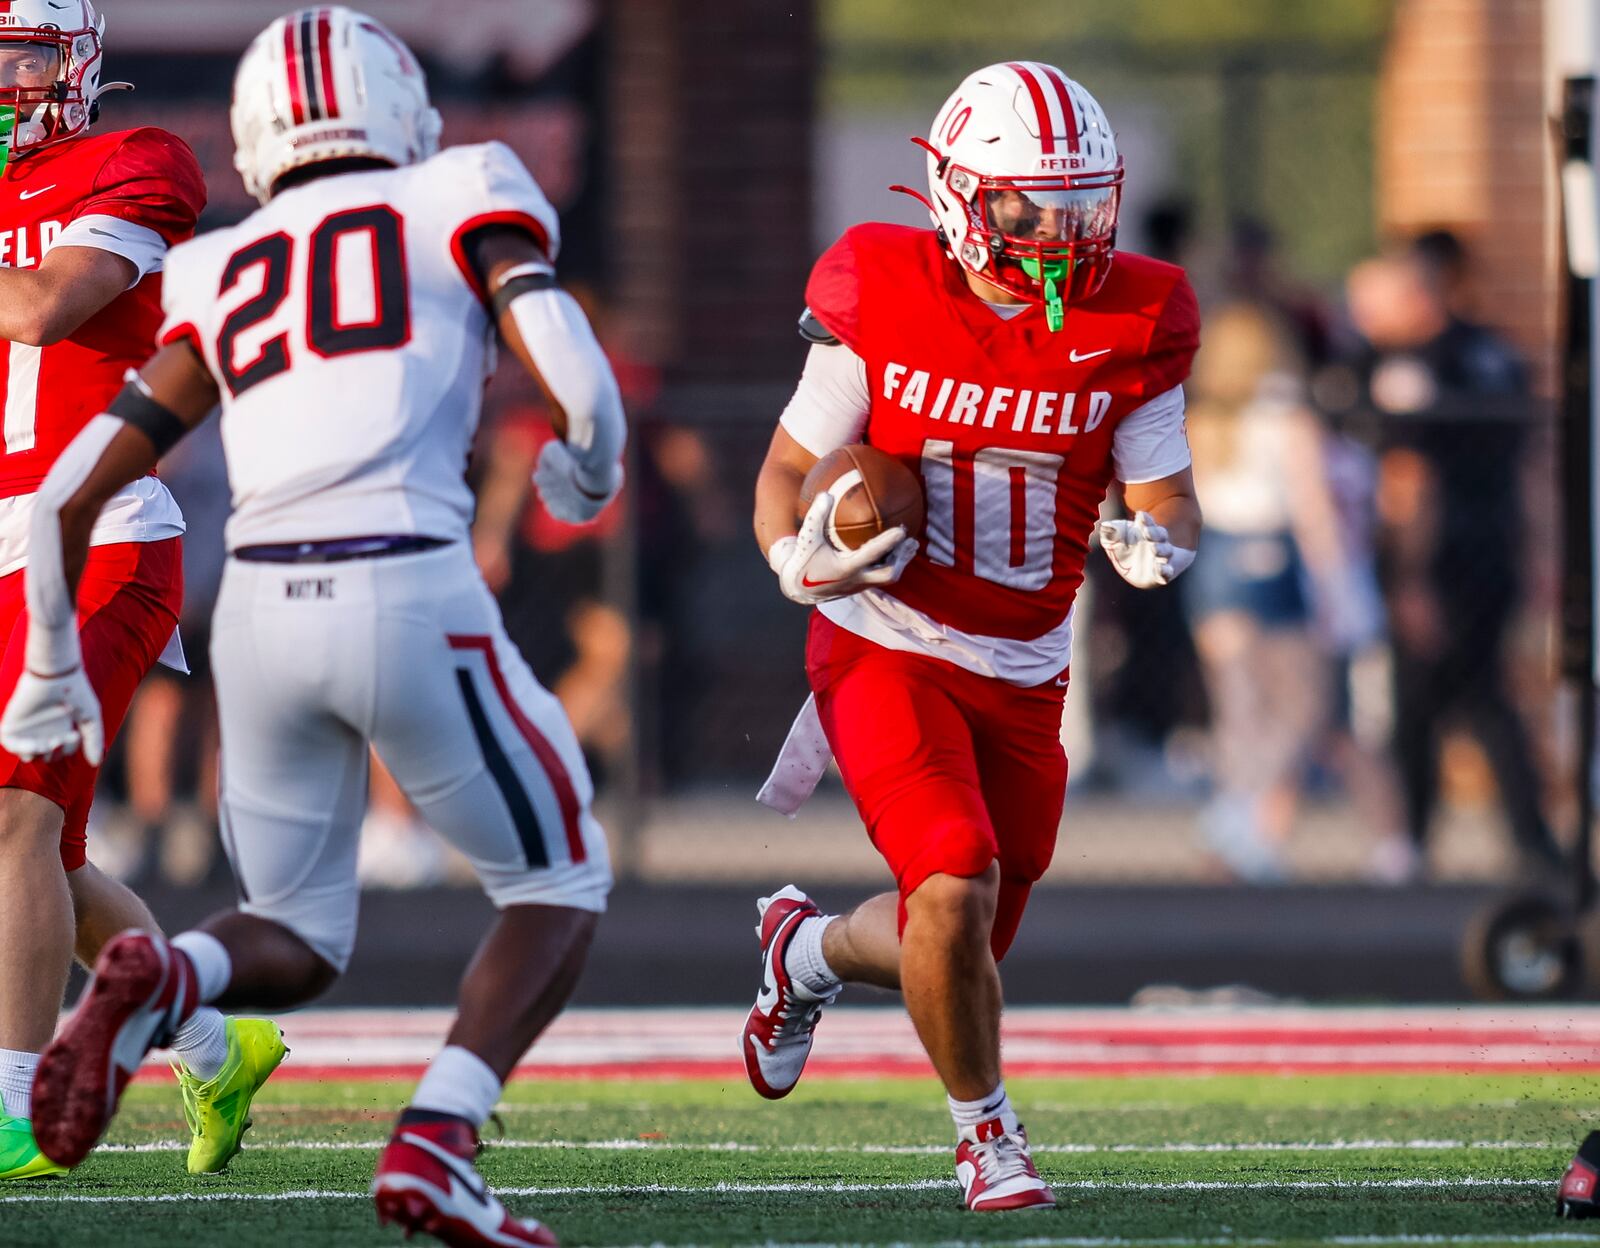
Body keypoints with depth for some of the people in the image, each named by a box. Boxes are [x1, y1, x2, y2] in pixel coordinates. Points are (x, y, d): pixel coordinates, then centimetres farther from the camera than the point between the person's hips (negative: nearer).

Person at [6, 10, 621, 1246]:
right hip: (412, 591, -4)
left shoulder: (219, 280, 20)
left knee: (298, 945, 21)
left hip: (263, 603, 4)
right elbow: (583, 391, -3)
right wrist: (591, 475, 20)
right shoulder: (463, 202, 10)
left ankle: (160, 979, -14)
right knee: (558, 882, 17)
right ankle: (434, 1146, -5)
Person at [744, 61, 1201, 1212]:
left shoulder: (1127, 330, -6)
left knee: (956, 948, 11)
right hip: (888, 652, -4)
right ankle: (987, 1132, 1)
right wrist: (802, 560, -23)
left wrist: (1157, 542, -24)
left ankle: (806, 952, 46)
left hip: (1022, 681, 4)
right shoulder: (883, 306, -11)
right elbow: (790, 471, -2)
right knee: (957, 889, -24)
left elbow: (1170, 502, 0)